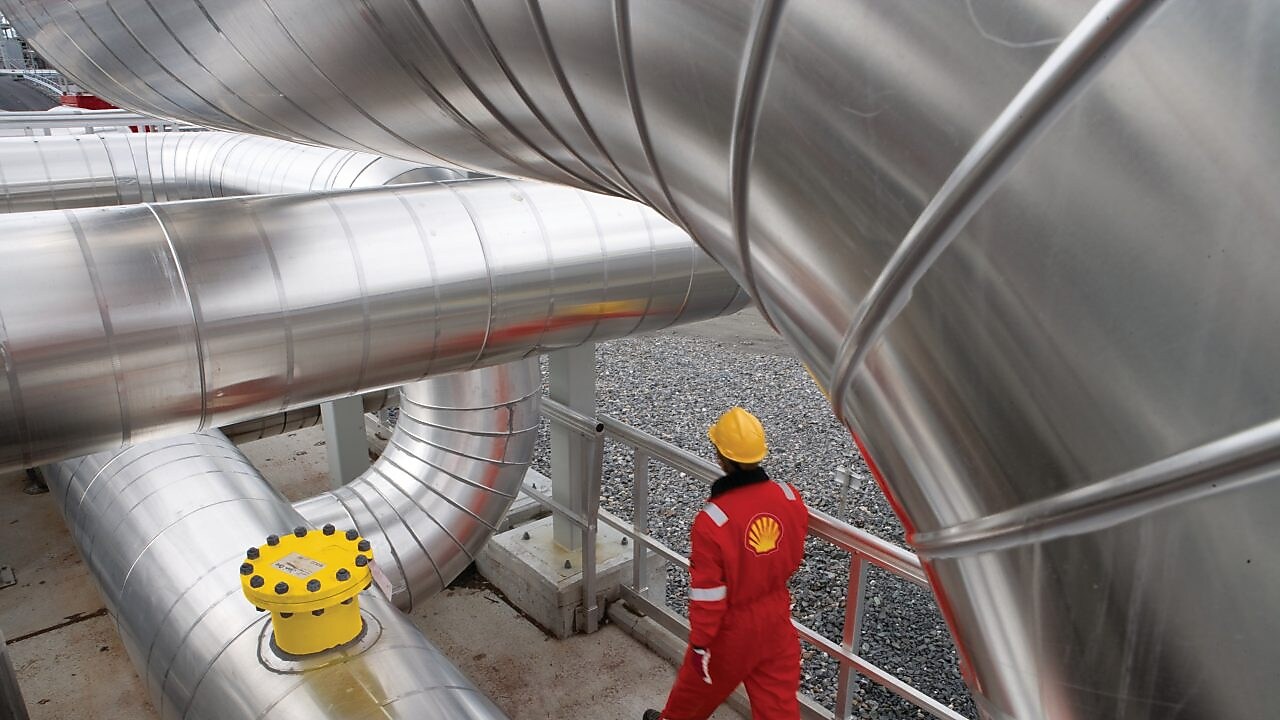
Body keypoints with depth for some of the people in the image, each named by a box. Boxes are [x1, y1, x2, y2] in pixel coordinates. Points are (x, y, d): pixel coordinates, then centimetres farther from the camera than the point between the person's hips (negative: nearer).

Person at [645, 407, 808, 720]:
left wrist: (699, 643, -8)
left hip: (732, 627, -3)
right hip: (777, 620, 3)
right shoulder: (790, 497, -15)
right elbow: (793, 558, 3)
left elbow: (707, 594, -22)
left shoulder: (712, 521, -30)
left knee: (700, 683, 25)